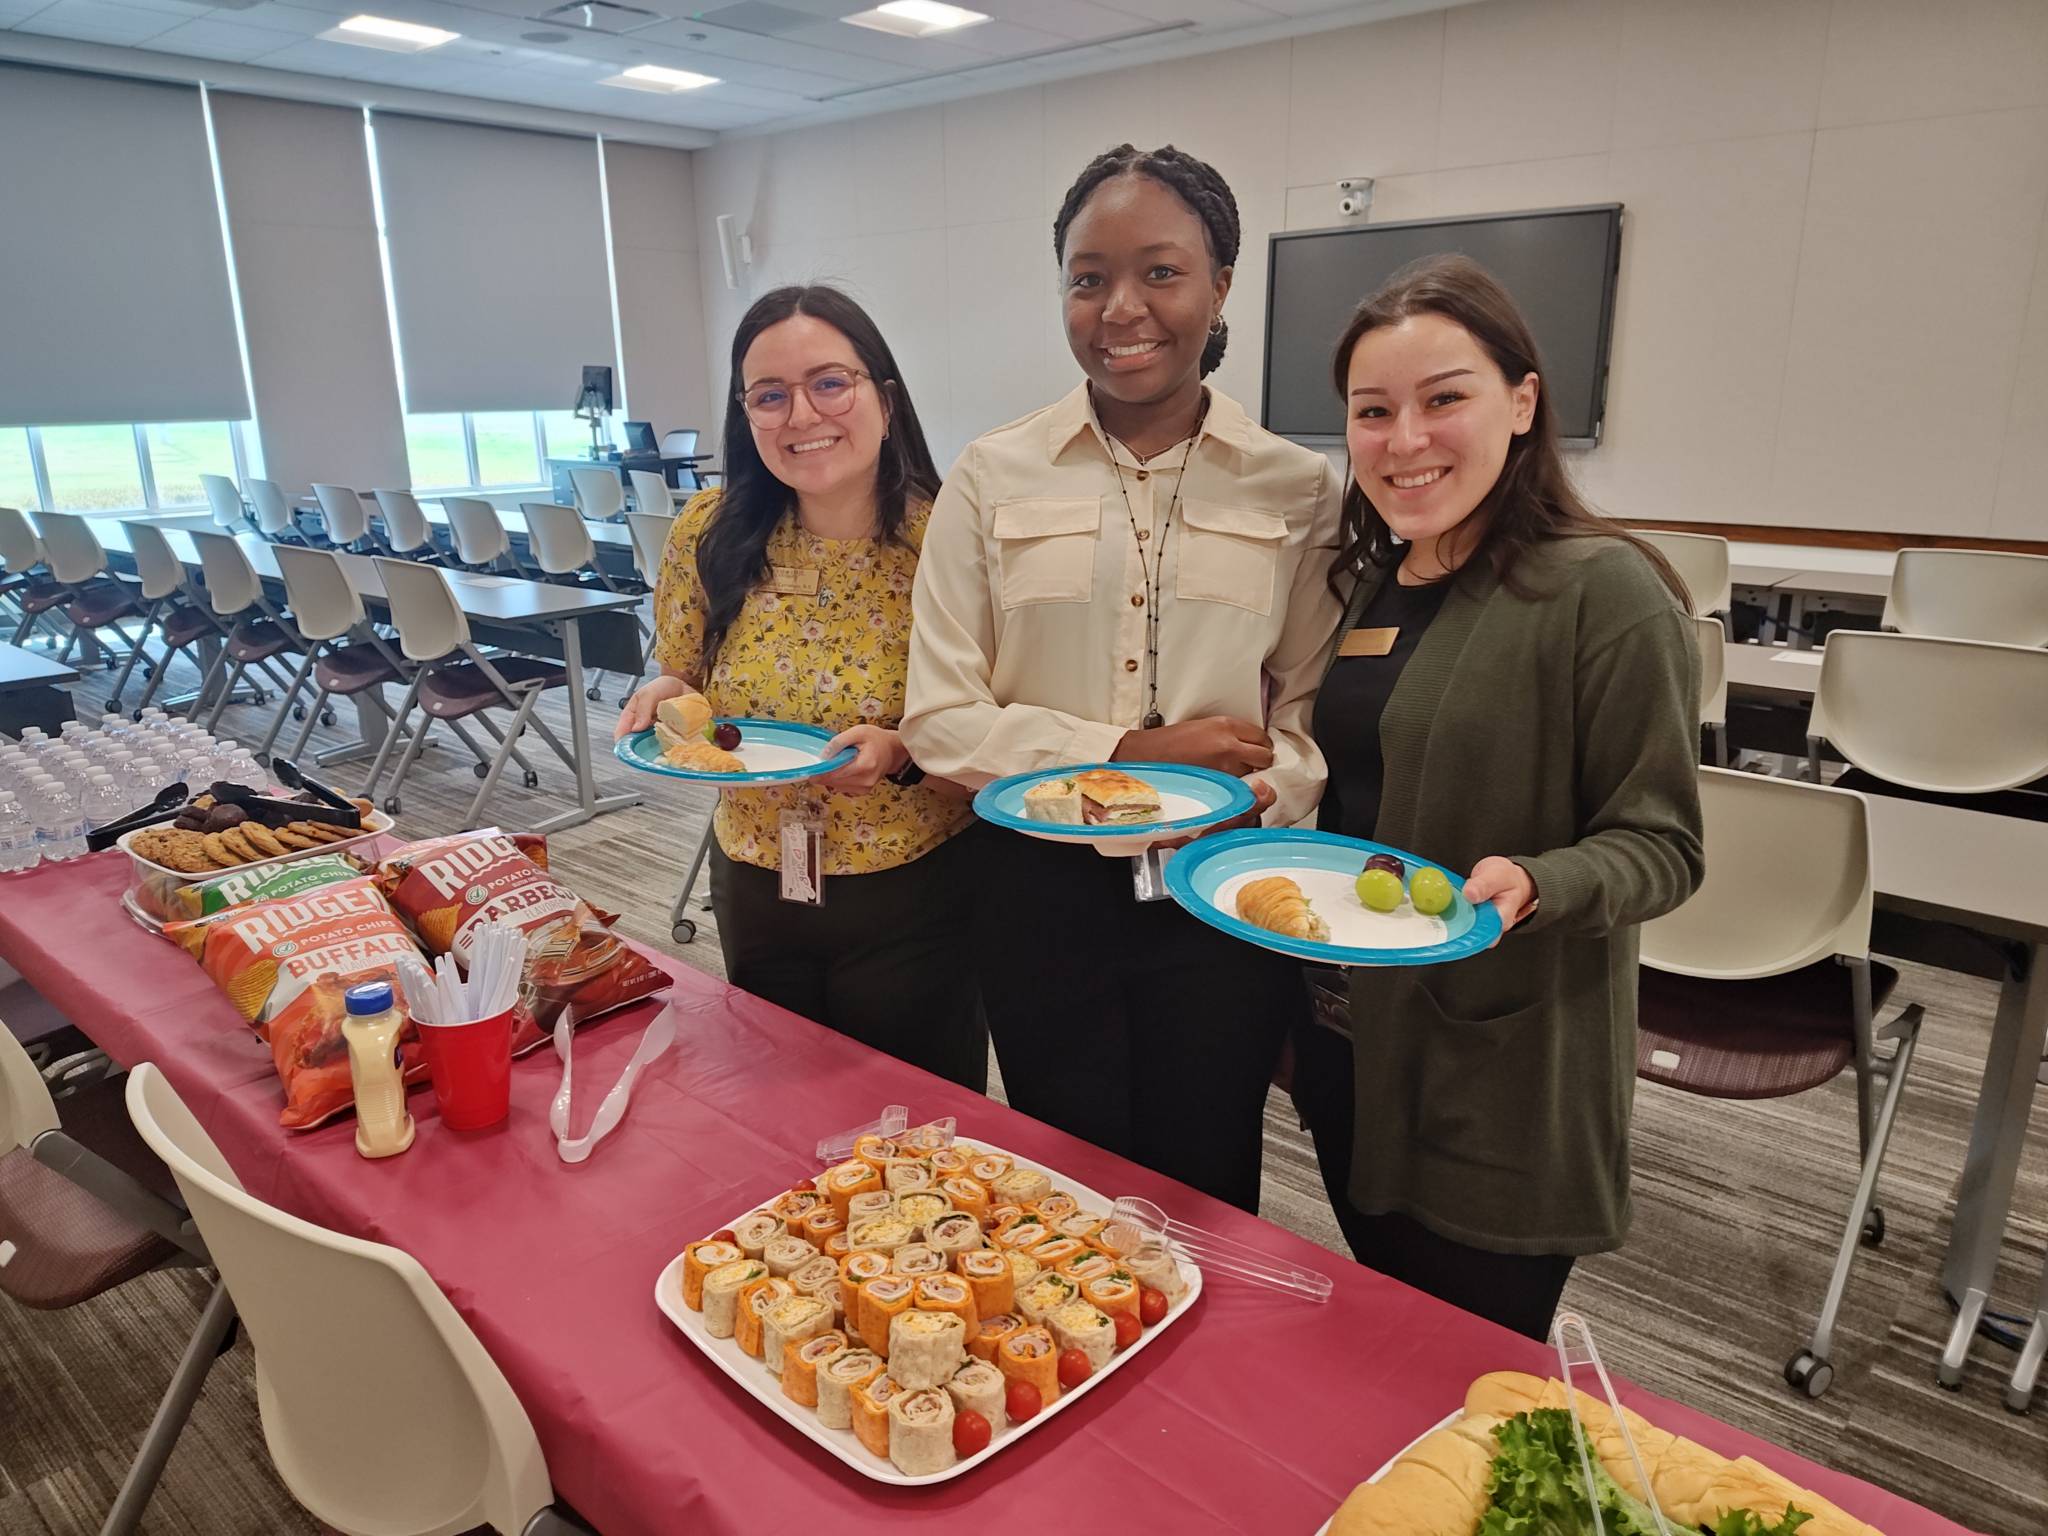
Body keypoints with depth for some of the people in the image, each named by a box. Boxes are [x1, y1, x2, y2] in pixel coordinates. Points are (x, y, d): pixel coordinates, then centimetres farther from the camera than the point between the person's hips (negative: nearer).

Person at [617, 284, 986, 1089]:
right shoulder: (708, 535, -7)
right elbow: (682, 683, 8)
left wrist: (902, 753, -26)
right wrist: (664, 698, -14)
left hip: (912, 905, -3)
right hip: (755, 894, 3)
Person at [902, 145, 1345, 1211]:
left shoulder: (1297, 488, 0)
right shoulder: (994, 478, -1)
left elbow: (1312, 713, 0)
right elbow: (939, 717, -5)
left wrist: (1247, 799, -21)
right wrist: (1131, 754, -15)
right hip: (1044, 892, 0)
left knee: (1204, 1202, 17)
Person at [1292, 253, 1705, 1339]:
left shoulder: (1603, 590, -15)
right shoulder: (1365, 582, 7)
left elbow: (1660, 846, -14)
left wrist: (1533, 883, -31)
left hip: (1501, 1085, -6)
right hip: (1349, 1049, 7)